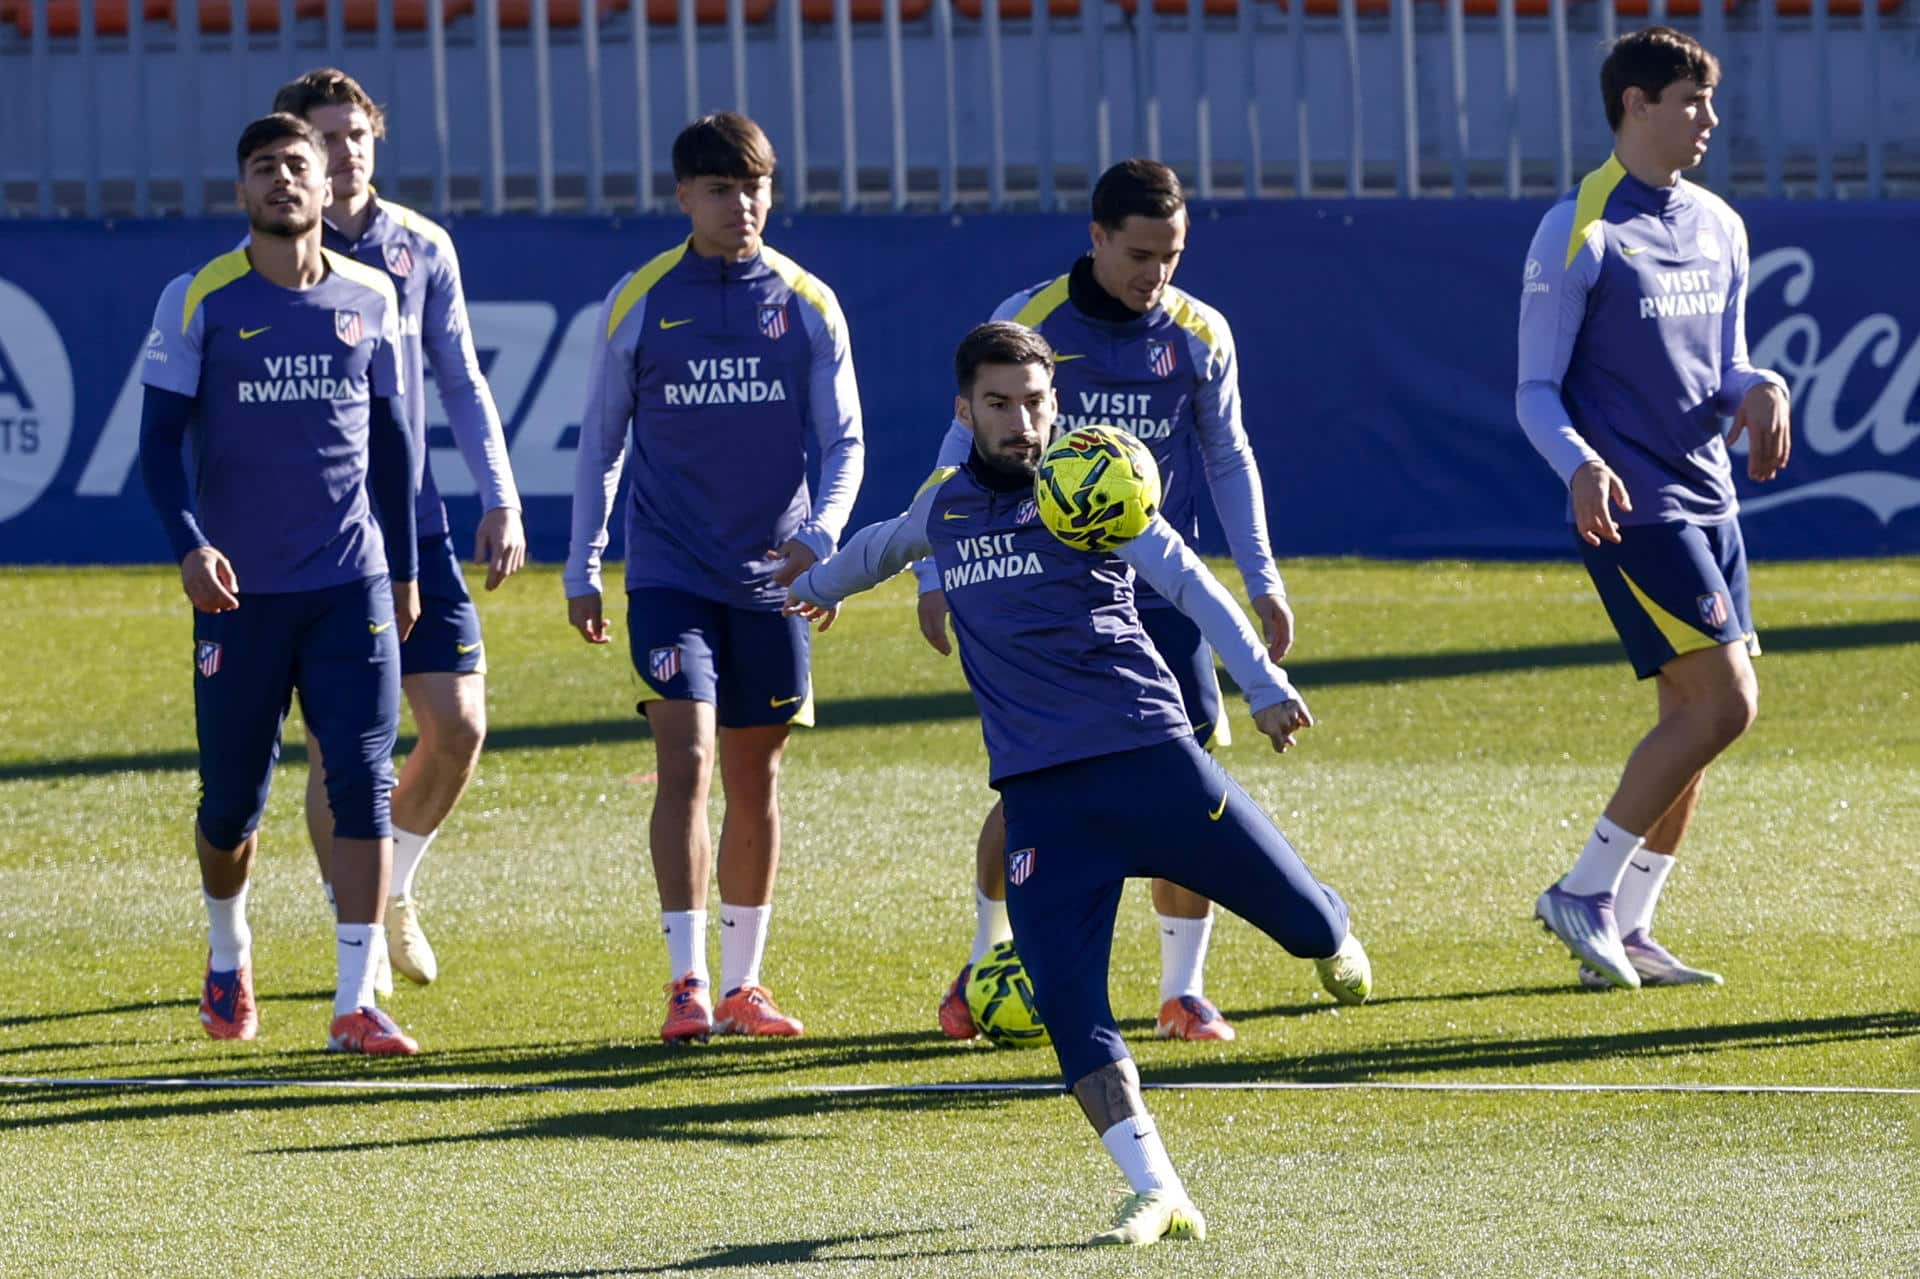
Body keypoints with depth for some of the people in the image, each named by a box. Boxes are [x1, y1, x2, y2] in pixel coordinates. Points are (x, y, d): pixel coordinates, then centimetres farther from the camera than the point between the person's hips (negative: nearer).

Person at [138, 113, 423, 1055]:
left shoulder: (370, 300, 6)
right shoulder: (198, 302, -3)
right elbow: (159, 439, -5)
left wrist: (404, 568, 17)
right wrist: (189, 547, -20)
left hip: (352, 587, 2)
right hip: (240, 589, -1)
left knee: (364, 783, -10)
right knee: (233, 799, 6)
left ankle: (355, 1005, -10)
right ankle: (228, 955, 36)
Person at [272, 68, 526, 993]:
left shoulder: (421, 249, 7)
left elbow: (460, 384, 14)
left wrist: (500, 501, 5)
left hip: (413, 524, 4)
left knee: (458, 724, -1)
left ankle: (394, 889, 24)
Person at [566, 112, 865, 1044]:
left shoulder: (807, 304, 2)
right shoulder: (638, 303, 0)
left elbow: (843, 442, 5)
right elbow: (601, 441, 9)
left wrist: (821, 532, -13)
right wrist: (581, 570, 8)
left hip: (770, 580, 2)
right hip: (670, 573, -2)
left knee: (754, 777, 8)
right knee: (685, 760, -15)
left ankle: (743, 984, 18)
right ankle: (686, 983, -16)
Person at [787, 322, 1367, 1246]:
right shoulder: (944, 506, 12)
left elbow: (1188, 583, -14)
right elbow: (883, 545, 36)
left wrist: (1263, 686, -27)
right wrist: (822, 585, 56)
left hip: (1147, 755, -3)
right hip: (1039, 793, 3)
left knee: (1305, 924, -1)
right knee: (1067, 1002, -13)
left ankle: (1330, 939, 39)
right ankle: (1158, 1196, -12)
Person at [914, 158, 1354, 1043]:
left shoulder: (1200, 336, 2)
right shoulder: (1028, 324, -5)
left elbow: (1228, 457, 14)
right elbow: (966, 448, 3)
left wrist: (1261, 580, 9)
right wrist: (936, 574, -2)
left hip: (1161, 593, 2)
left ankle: (1183, 990, 4)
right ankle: (983, 963, 18)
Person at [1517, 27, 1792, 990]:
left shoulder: (1718, 228, 13)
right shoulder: (1579, 232, -9)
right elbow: (1536, 391, -8)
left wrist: (1758, 391, -3)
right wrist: (1580, 465, -27)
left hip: (1707, 502, 8)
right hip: (1631, 507, -8)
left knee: (1695, 717, 5)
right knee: (1723, 701, -15)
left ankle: (1625, 930, 12)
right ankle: (1584, 893, -6)